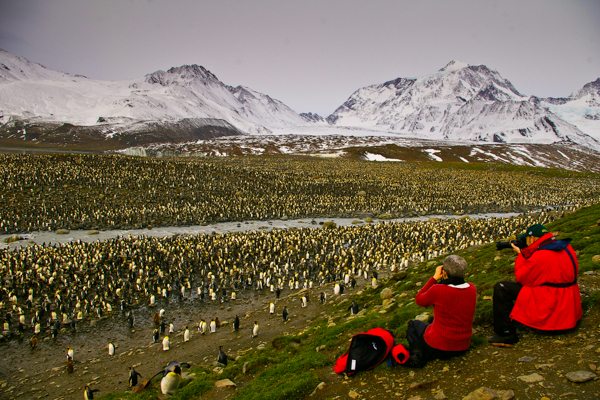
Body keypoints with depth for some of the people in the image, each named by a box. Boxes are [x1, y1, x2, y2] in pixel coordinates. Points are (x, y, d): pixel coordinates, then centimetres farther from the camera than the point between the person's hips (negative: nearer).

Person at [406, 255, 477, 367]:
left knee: (413, 324, 23)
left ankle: (418, 354, -1)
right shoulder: (472, 289, -10)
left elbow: (419, 300, -3)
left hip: (439, 348, -6)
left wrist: (434, 278, -2)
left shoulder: (438, 290, -25)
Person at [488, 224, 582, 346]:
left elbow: (521, 277, -10)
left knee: (501, 287, -9)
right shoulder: (566, 248, 4)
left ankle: (506, 334, -4)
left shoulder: (539, 257, -24)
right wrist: (526, 253, 12)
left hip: (549, 310, -10)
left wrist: (520, 254, 1)